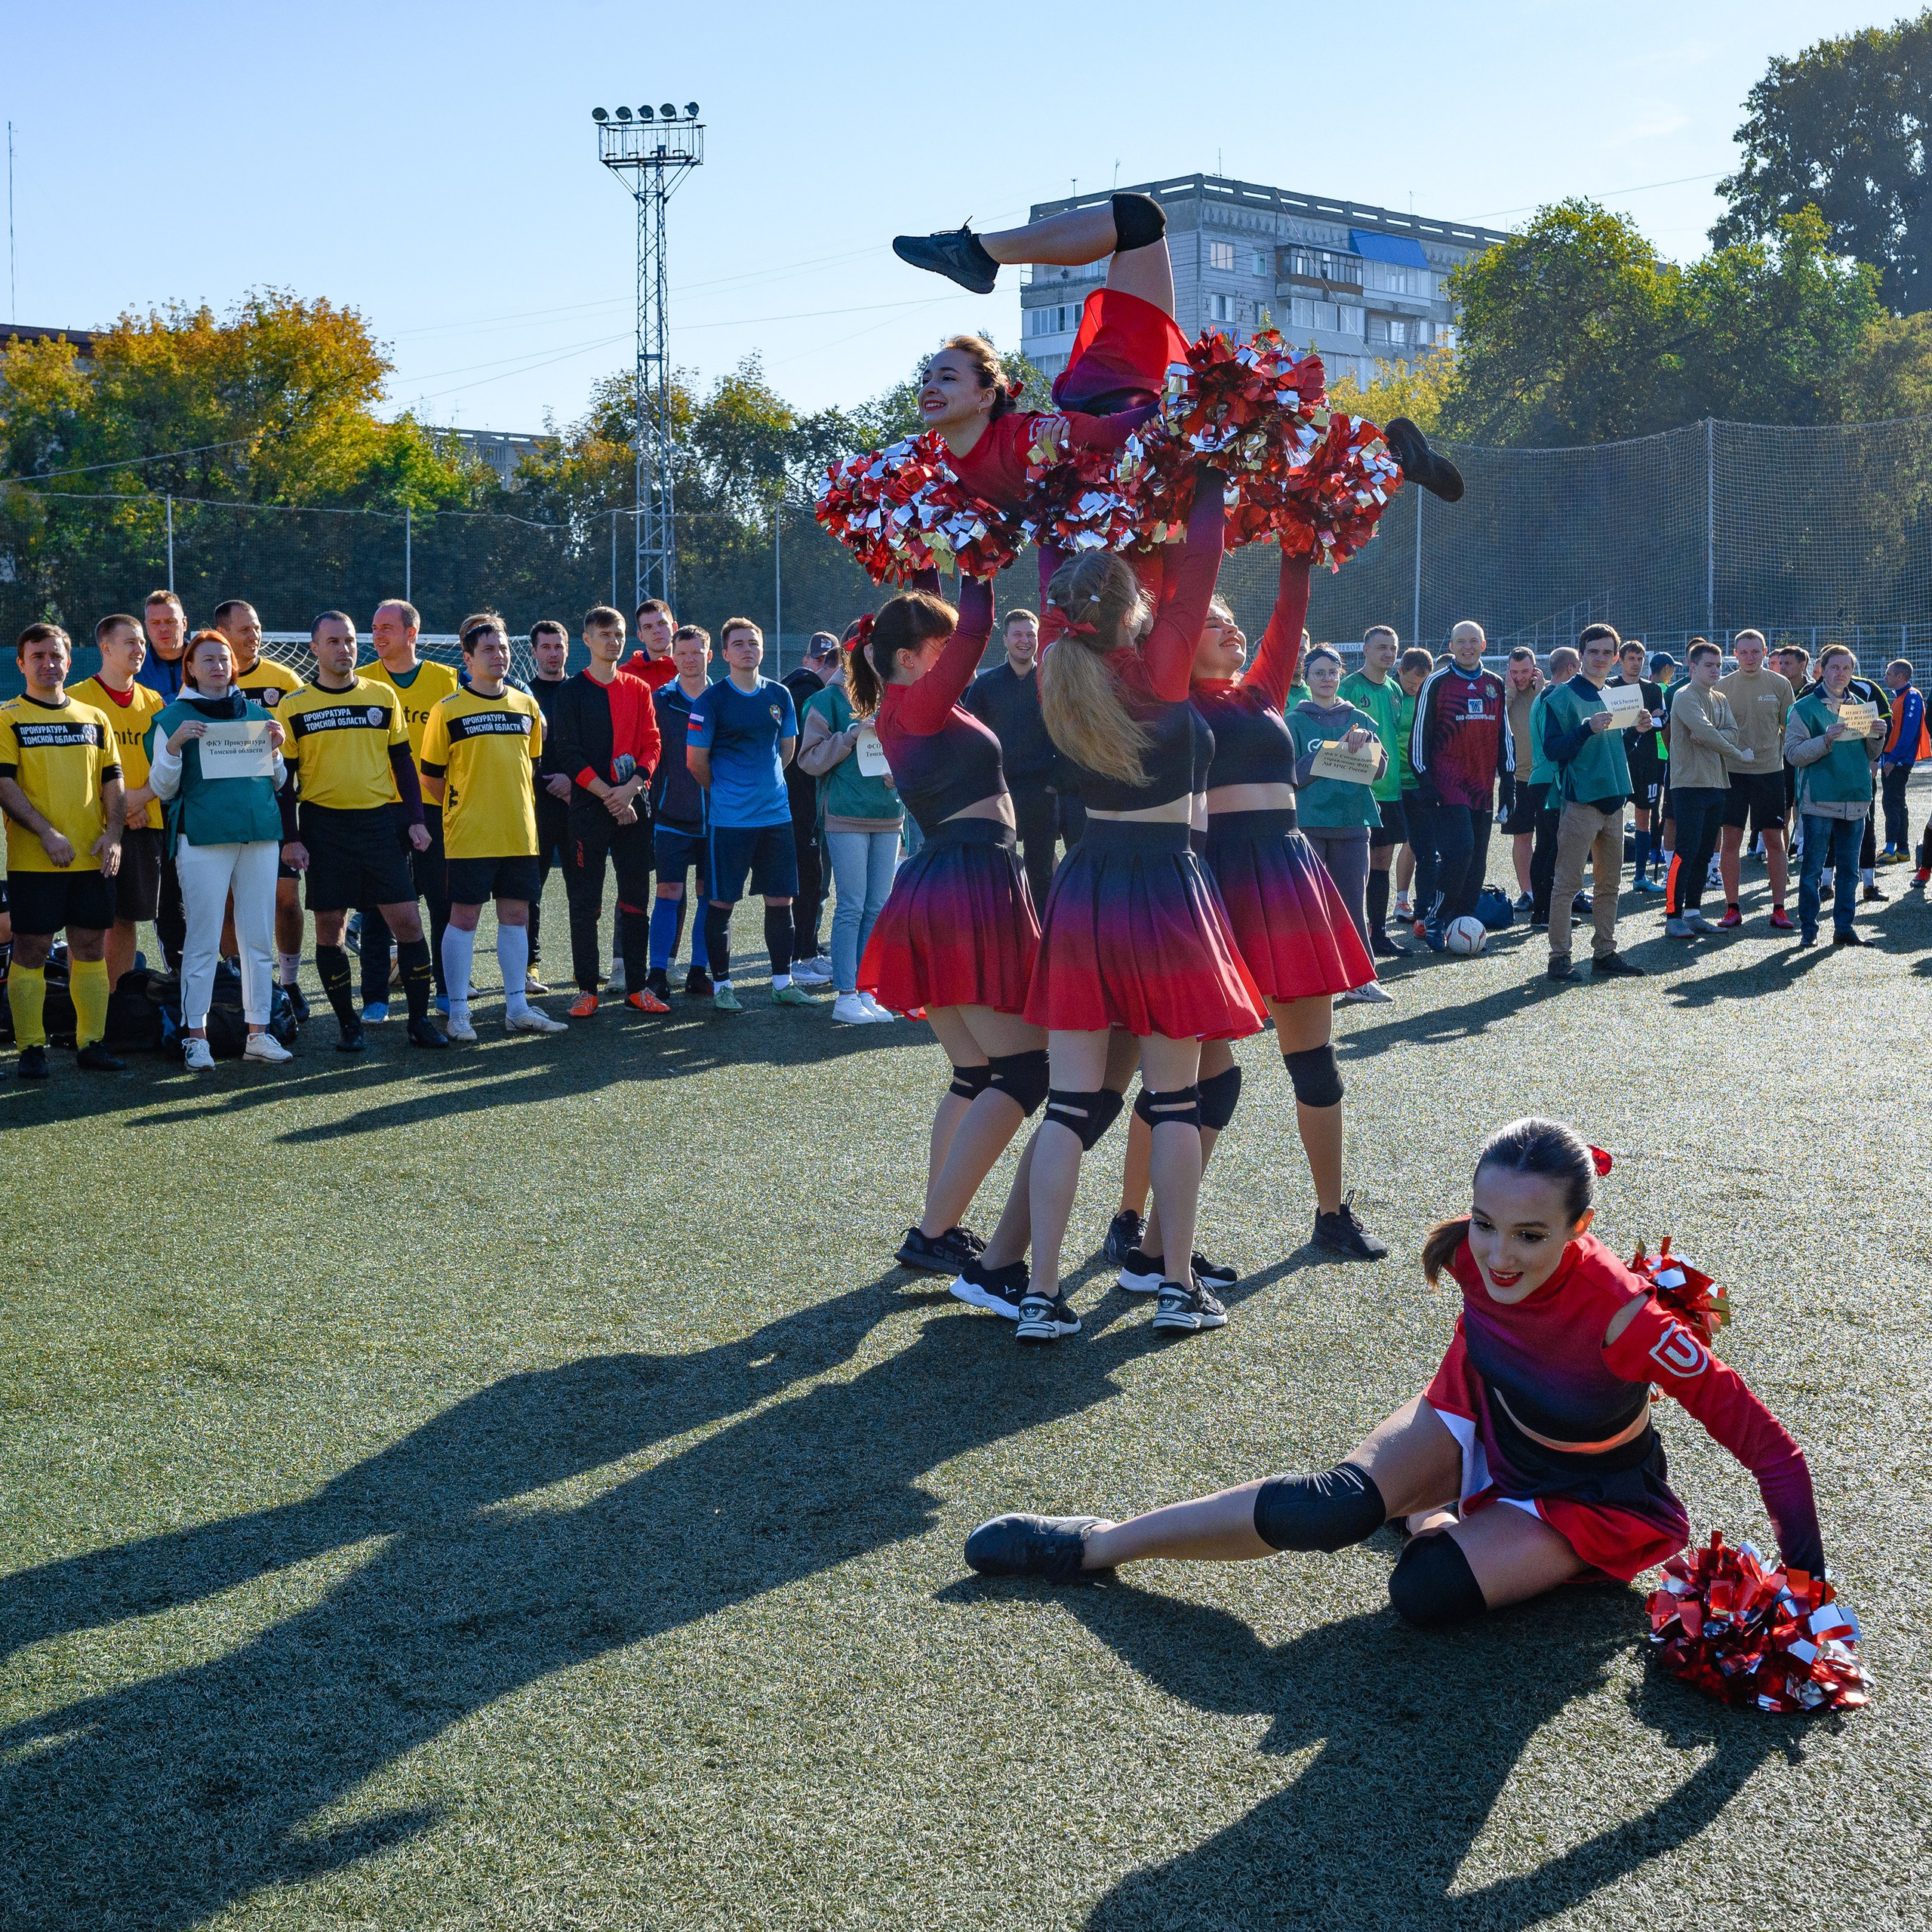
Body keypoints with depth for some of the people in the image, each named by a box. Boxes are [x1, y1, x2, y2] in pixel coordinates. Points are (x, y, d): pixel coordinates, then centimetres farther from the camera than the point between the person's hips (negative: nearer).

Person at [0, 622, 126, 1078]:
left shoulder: (94, 718, 13)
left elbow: (112, 781, 13)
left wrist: (113, 834, -2)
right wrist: (47, 833, -17)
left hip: (93, 860, 4)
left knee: (91, 949, 6)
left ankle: (91, 1043, 14)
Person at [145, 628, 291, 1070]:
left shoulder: (256, 714, 15)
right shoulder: (174, 717, 4)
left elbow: (276, 784, 19)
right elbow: (163, 789, 2)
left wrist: (275, 749, 1)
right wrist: (173, 747, -14)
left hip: (260, 835, 4)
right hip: (203, 838, -4)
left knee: (259, 939, 5)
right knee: (203, 941, -4)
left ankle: (258, 1032, 11)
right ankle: (195, 1037, 1)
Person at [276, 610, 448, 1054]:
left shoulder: (383, 696, 8)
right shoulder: (293, 707, 3)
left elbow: (402, 762, 12)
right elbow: (284, 779, 4)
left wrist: (415, 818, 3)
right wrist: (290, 838, -3)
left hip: (380, 821, 1)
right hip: (323, 826, -1)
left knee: (407, 919, -4)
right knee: (329, 926, 1)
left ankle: (420, 1020, 5)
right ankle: (349, 1025, 12)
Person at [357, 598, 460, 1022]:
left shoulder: (446, 679, 6)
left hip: (434, 804, 0)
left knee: (445, 902, 4)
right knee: (376, 907, 0)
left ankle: (447, 989, 16)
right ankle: (375, 998, 6)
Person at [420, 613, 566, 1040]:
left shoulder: (526, 705, 9)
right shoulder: (448, 710, -5)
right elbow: (431, 776, 0)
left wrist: (516, 807, 13)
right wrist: (464, 808, 5)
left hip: (519, 832, 4)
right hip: (469, 835, -4)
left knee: (516, 914, 8)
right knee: (464, 917, -1)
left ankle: (518, 1007, 16)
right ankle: (458, 1013, 5)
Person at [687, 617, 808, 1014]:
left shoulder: (779, 695, 8)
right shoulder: (712, 699, -6)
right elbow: (695, 759, -3)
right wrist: (723, 792, 7)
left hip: (775, 813, 5)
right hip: (729, 818, -4)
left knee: (781, 899, 7)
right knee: (722, 902, 0)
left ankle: (782, 983, 16)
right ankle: (721, 985, 9)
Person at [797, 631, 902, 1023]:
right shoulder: (828, 700, -2)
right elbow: (809, 759, -6)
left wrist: (897, 770, 1)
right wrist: (852, 735, -15)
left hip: (887, 816, 5)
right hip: (846, 815, -5)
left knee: (878, 907, 7)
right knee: (852, 906, -6)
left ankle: (866, 991, 15)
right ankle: (845, 998, -1)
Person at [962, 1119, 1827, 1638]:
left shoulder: (1619, 1314, -39)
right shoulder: (1473, 1252, -25)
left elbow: (1751, 1427, -33)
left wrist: (1809, 1576, -31)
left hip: (1580, 1491, -3)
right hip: (1478, 1422, 3)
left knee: (1425, 1594, -28)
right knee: (1335, 1506, -22)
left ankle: (1437, 1516, 7)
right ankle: (1102, 1545, -7)